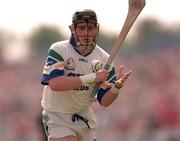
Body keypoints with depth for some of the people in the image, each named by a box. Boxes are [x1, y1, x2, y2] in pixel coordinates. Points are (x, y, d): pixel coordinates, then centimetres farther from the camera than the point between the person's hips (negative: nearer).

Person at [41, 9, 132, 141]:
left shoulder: (103, 59, -2)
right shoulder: (58, 50, -12)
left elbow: (104, 101, -2)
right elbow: (54, 83, -28)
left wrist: (116, 86, -24)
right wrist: (92, 78, -31)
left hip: (84, 117, 5)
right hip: (57, 116, -5)